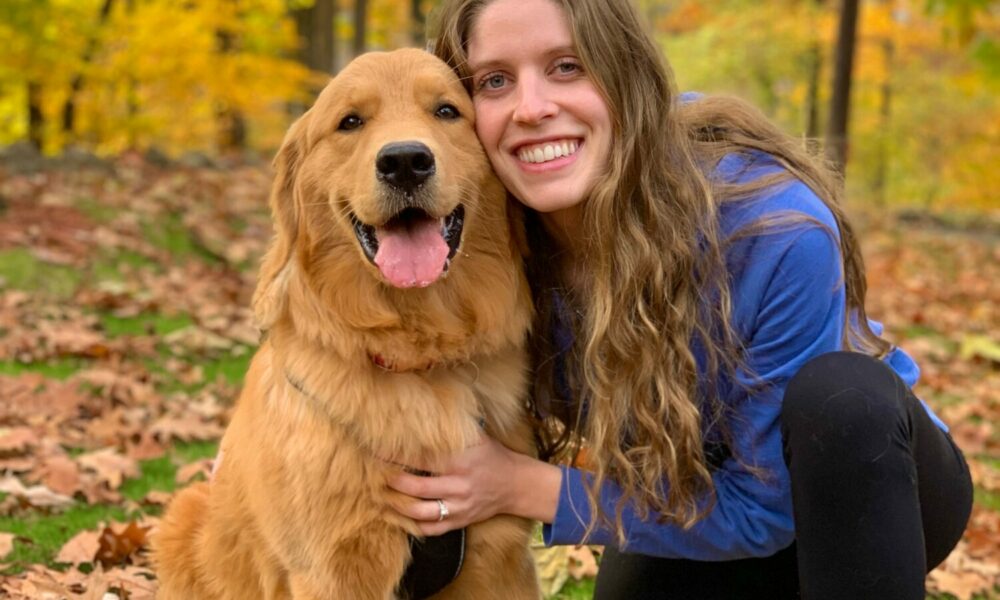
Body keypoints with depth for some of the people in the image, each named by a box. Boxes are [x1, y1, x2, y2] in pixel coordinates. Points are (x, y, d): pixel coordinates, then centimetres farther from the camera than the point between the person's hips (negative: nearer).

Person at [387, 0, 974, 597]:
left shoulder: (779, 231, -34)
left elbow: (760, 510, -25)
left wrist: (524, 487, -29)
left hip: (875, 474, -4)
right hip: (700, 495, 5)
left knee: (839, 396, -34)